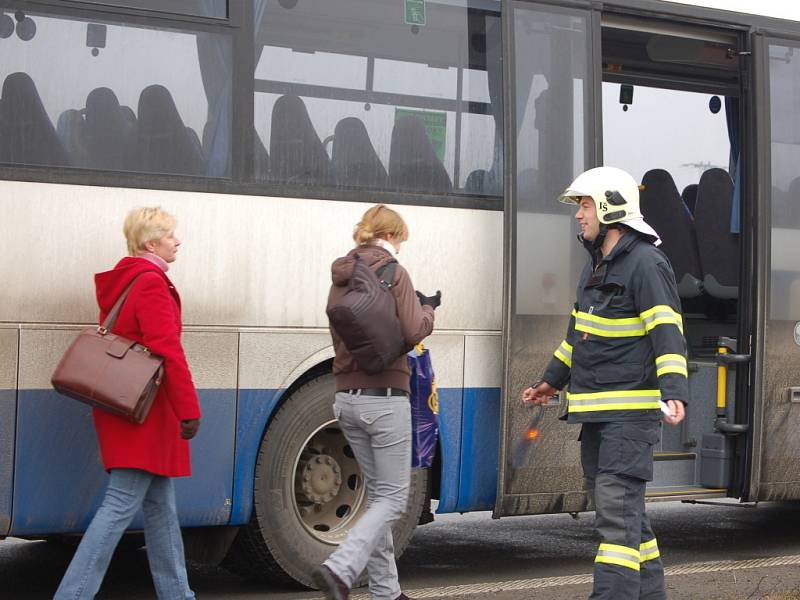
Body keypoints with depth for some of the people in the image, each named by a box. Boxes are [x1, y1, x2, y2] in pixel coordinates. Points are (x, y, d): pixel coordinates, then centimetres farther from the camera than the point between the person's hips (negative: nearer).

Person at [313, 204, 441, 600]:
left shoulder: (341, 278, 11)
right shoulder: (393, 274, -9)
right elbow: (414, 332, -15)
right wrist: (428, 308, 7)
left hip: (347, 399, 7)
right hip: (385, 399, -7)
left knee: (378, 493, 15)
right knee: (392, 497, -1)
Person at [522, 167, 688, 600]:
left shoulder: (646, 264, -13)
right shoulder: (596, 265, 16)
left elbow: (668, 335, -21)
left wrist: (674, 393, -33)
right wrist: (552, 381, 33)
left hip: (632, 410, -9)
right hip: (597, 411, 9)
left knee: (617, 506, -13)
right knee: (612, 504, 12)